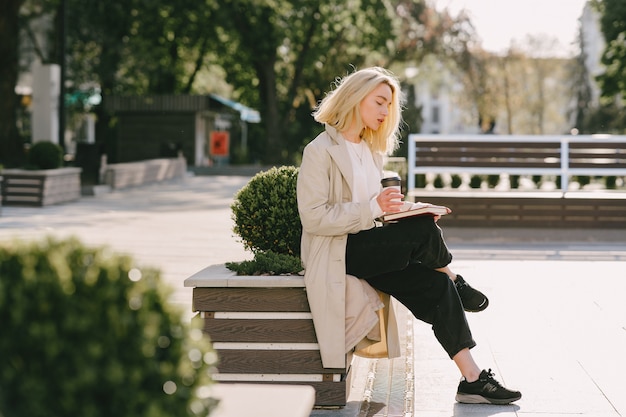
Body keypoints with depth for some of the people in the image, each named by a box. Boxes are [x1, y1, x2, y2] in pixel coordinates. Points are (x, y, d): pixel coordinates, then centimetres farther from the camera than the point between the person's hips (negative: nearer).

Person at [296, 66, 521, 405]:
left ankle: (472, 379, -13)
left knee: (436, 286, -15)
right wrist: (373, 208, -25)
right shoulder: (320, 150, -9)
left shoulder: (370, 151, 17)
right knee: (423, 231, -28)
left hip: (369, 245, 8)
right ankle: (457, 284, 2)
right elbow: (313, 217, -17)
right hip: (335, 253, -8)